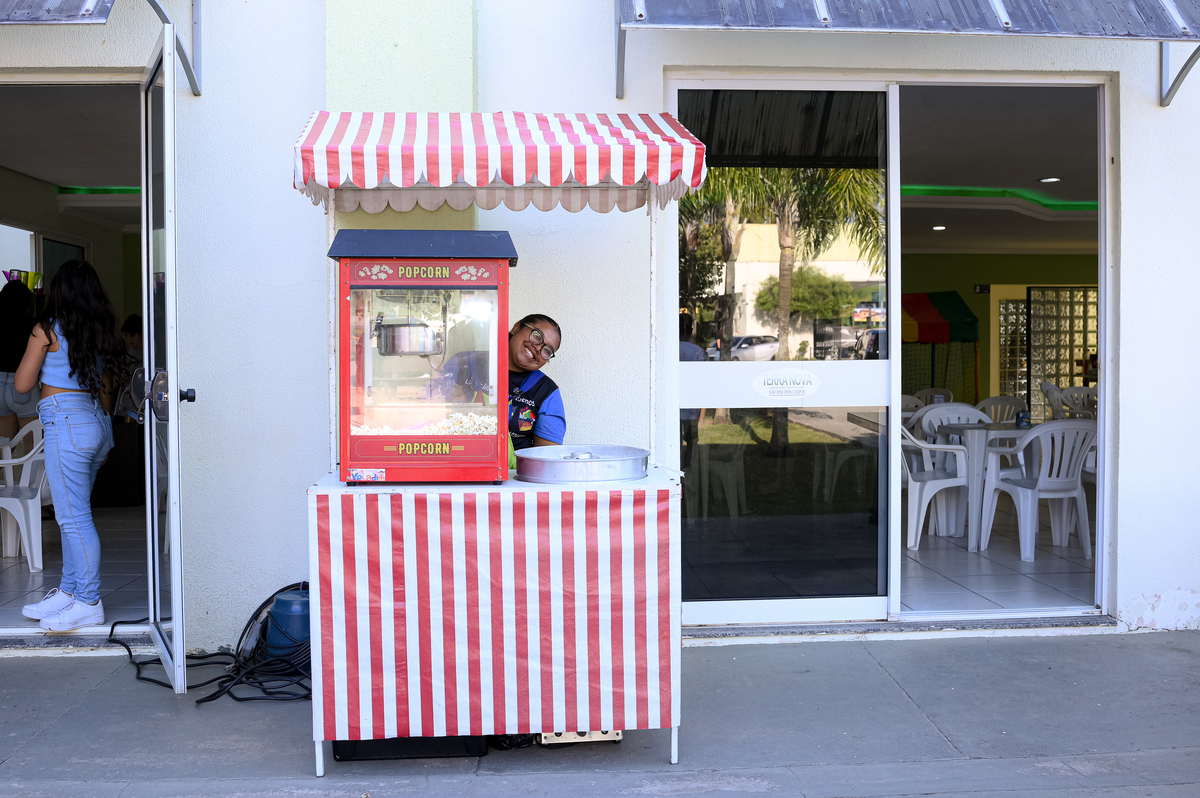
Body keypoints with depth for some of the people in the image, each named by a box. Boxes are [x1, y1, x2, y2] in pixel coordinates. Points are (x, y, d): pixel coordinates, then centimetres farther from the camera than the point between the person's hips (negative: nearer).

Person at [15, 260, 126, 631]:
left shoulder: (47, 329, -7)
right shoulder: (101, 333, 11)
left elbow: (23, 384, -1)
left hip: (66, 423, -8)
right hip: (98, 423, 8)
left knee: (74, 518, -3)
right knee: (73, 515, 15)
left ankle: (89, 604, 1)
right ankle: (68, 592, 23)